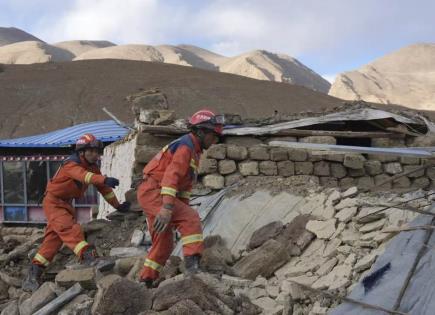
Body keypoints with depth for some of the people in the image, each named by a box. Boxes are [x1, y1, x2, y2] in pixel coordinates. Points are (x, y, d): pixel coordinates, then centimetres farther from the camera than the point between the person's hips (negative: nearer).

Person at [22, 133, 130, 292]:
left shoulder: (93, 167, 2)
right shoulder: (71, 165, -23)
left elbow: (103, 188, 10)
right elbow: (84, 176, -44)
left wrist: (117, 206, 11)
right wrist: (105, 179, -60)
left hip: (66, 204, 8)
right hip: (53, 202, -8)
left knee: (53, 239, 7)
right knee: (70, 229, -28)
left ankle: (33, 276, 12)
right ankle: (89, 258, -43)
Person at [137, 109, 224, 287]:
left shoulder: (194, 151, 19)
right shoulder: (185, 146, -13)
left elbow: (185, 184, 21)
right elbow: (171, 176, -27)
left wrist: (183, 209, 16)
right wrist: (167, 208, -36)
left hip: (151, 194, 10)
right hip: (153, 191, -10)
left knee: (164, 243, 15)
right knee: (191, 220, -22)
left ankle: (146, 280, 24)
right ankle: (192, 263, -31)